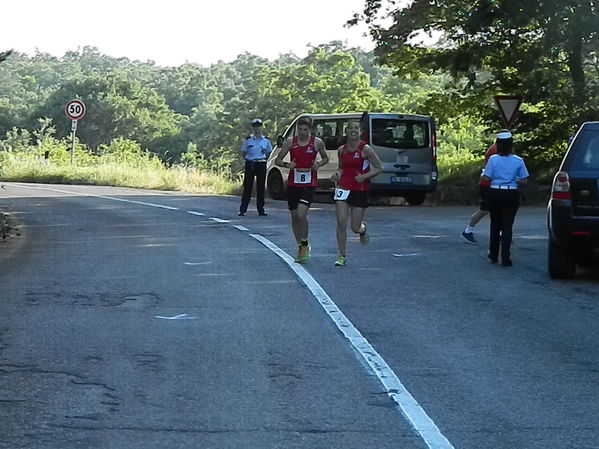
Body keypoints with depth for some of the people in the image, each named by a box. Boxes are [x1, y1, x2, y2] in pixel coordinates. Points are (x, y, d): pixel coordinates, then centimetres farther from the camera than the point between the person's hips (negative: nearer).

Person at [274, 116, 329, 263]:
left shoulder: (317, 142, 0)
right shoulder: (290, 142, 2)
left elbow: (326, 158, 16)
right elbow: (277, 160, 6)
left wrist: (319, 164, -6)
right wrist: (286, 165, -15)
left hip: (309, 184, -3)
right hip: (293, 183, 3)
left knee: (301, 214, -18)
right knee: (294, 216, 8)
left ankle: (305, 244, 2)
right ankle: (300, 247, 24)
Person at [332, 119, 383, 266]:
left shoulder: (365, 149, -8)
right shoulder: (341, 150, 5)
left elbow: (379, 168, -4)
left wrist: (365, 176, -17)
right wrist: (337, 174, 0)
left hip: (360, 190, -3)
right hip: (343, 188, 3)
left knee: (355, 228, 2)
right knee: (341, 223, -9)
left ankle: (363, 229, 41)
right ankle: (342, 256, 3)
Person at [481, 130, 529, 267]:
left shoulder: (493, 159, -7)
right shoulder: (518, 161, -4)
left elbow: (486, 178, -7)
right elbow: (523, 180, -3)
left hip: (495, 193, 0)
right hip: (512, 194, 0)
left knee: (495, 225, 16)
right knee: (507, 226, 4)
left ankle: (493, 256, 26)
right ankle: (505, 258, -1)